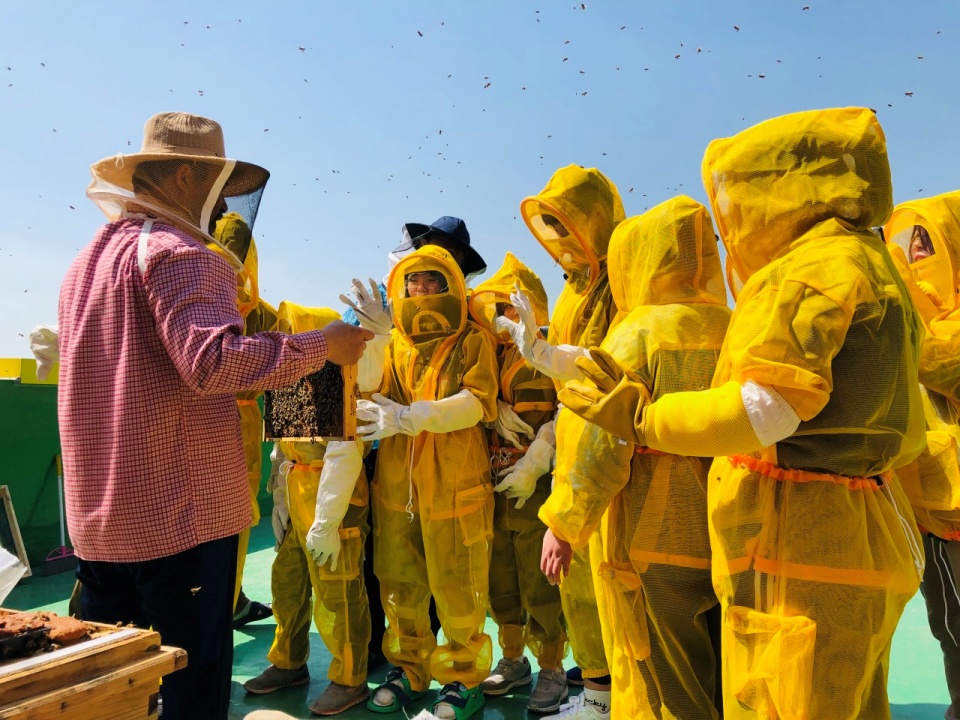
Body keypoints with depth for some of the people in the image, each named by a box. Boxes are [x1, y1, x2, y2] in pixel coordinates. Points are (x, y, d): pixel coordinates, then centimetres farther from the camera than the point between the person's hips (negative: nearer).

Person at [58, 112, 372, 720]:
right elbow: (213, 360, -27)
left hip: (97, 516, 9)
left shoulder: (91, 258, 17)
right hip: (182, 510, -9)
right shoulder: (176, 250, -12)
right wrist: (322, 345, -19)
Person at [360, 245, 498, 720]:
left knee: (456, 586, 3)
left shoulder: (472, 340, 1)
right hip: (396, 480, 4)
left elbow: (479, 401, -14)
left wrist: (410, 418, -26)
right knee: (399, 582, 13)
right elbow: (371, 398, -1)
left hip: (455, 481, -3)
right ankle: (408, 668, 32)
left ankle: (463, 677, 23)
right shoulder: (393, 343, 12)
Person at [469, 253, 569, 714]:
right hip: (496, 487, 6)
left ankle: (552, 669, 21)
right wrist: (495, 408, -13)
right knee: (501, 581, 14)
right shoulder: (494, 356, 12)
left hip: (537, 487, -5)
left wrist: (533, 466, -17)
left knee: (540, 584, 3)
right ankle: (513, 660, 32)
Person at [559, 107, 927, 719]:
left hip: (800, 553, -10)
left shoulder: (815, 265, -12)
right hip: (856, 549, 10)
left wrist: (642, 419, -13)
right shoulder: (870, 262, 18)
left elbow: (767, 409, -23)